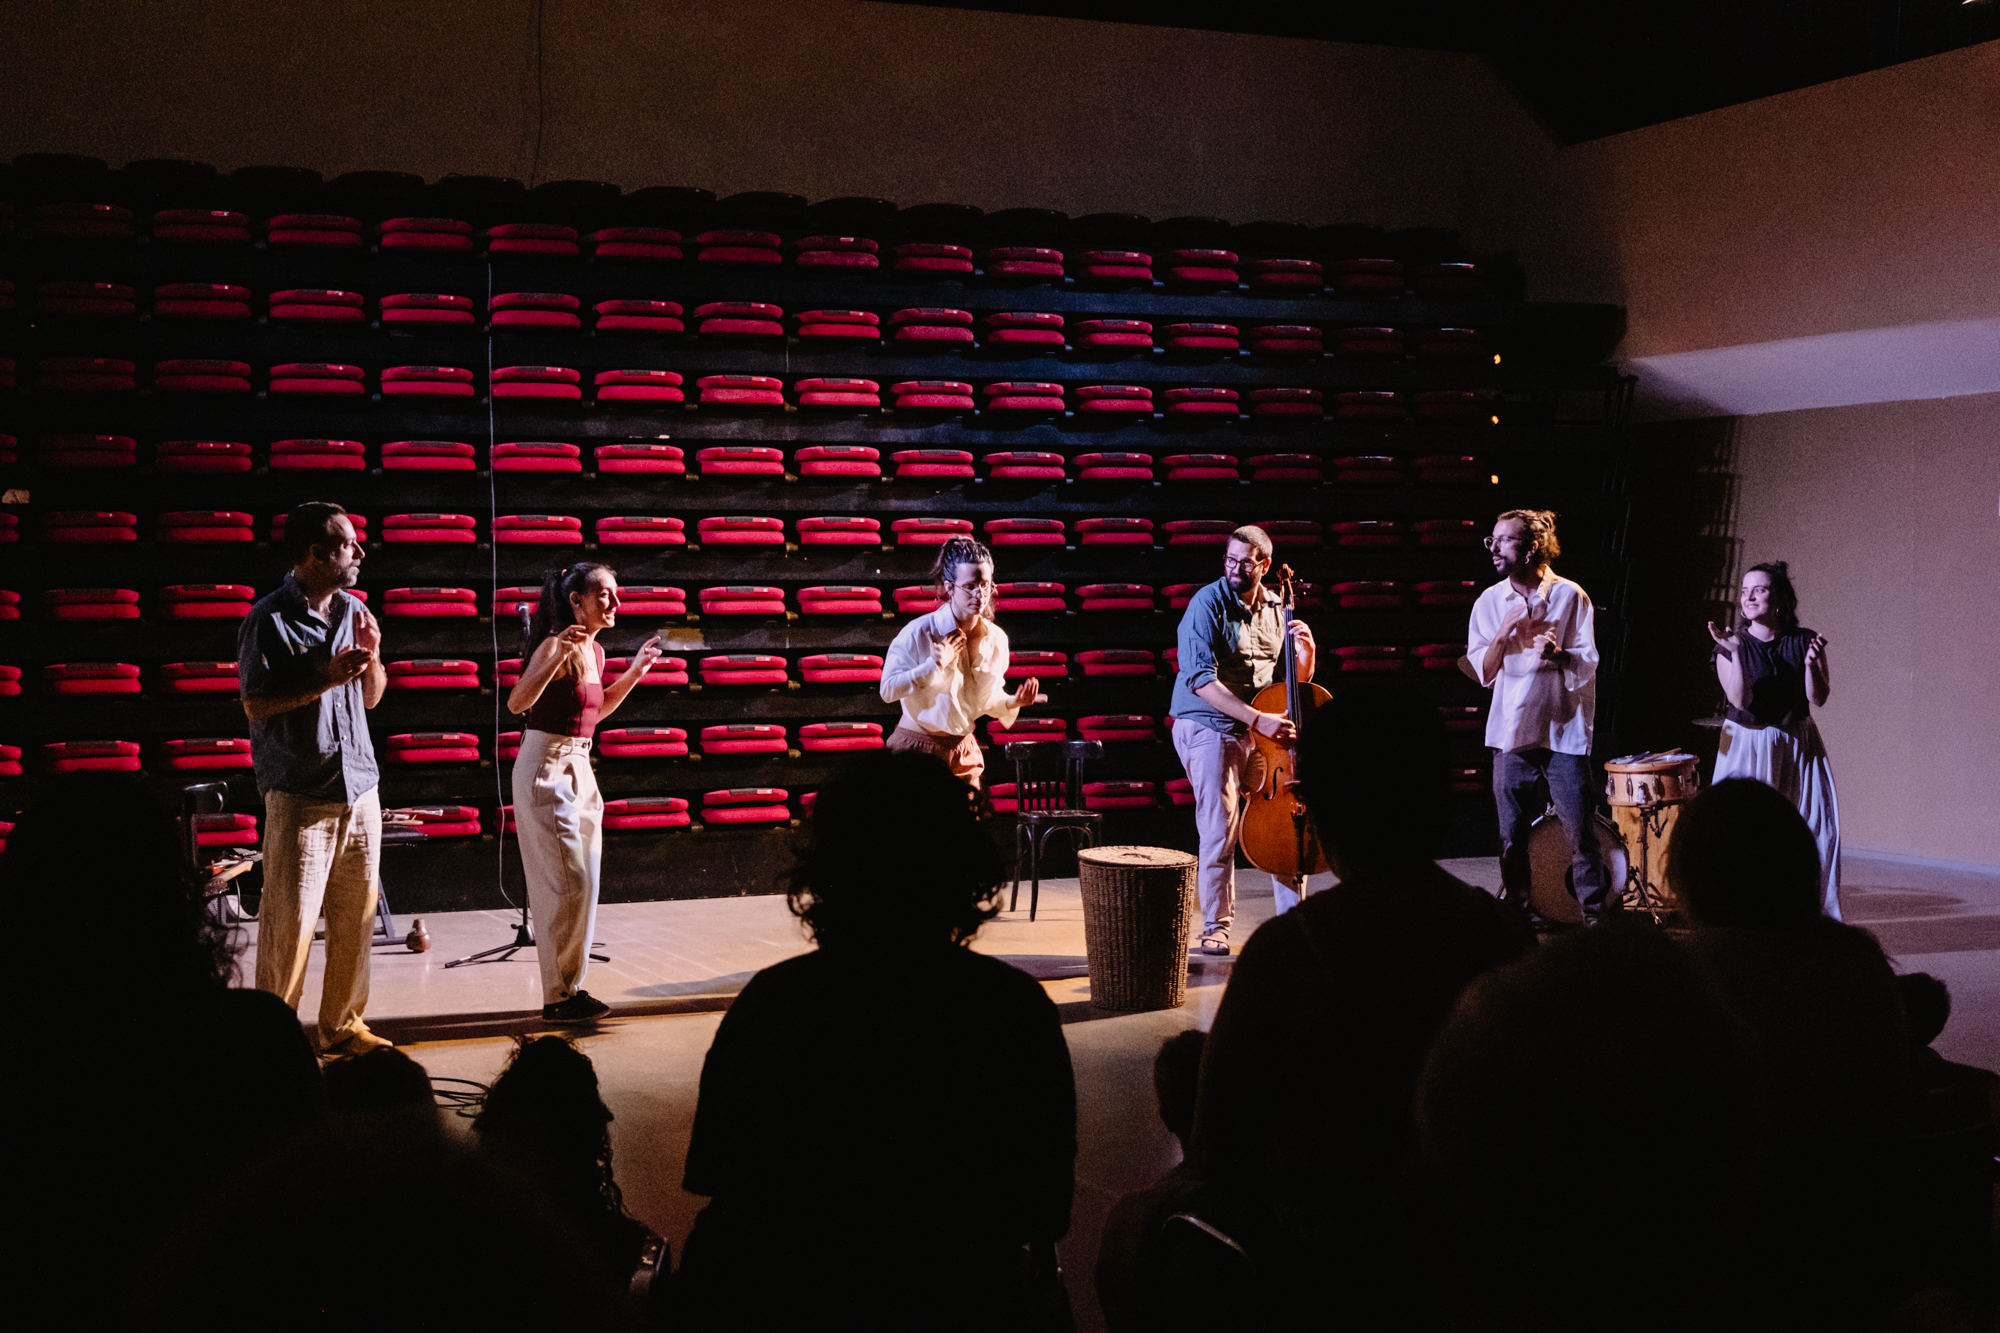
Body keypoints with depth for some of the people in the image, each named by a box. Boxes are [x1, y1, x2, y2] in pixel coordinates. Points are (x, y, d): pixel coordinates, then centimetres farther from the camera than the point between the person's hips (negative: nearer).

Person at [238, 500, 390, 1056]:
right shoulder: (270, 619, -9)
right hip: (300, 794, -6)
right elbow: (255, 703, -12)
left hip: (359, 786, 7)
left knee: (356, 915, 10)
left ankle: (343, 1024, 22)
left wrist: (372, 658, -1)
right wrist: (326, 679, -17)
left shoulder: (353, 611, 12)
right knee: (290, 921, -6)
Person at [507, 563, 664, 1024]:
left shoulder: (595, 652, 10)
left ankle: (571, 988, 20)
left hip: (579, 769, 9)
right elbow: (517, 703, -26)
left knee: (584, 884, 11)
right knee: (566, 883, -7)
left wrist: (634, 672, 19)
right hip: (546, 766, -9)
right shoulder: (557, 645, -16)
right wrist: (555, 657, -37)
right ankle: (558, 997, 1)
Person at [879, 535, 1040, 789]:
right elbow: (887, 690, -18)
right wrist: (935, 665, -23)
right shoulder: (919, 633, -13)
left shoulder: (996, 639, 2)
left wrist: (1013, 702, -6)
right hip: (917, 749, -5)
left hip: (964, 753, 5)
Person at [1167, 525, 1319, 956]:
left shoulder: (1276, 608, 8)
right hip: (1208, 727, -5)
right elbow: (1200, 678, -21)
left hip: (1262, 732, 5)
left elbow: (1296, 680, 14)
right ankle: (1216, 929, 3)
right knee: (1221, 830, -10)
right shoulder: (1207, 604, -11)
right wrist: (1257, 719, -27)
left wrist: (1307, 652, -9)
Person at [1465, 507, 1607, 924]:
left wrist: (1558, 655, -25)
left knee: (1581, 831, -3)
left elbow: (1587, 665, -4)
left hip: (1564, 733, -3)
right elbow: (1483, 672, 4)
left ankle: (1595, 917, 7)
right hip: (1511, 733, 3)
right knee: (1512, 837, 7)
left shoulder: (1570, 596, -2)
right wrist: (1504, 632, -11)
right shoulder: (1489, 602, 6)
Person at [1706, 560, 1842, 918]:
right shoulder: (1733, 644, -5)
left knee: (1819, 828, -2)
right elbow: (1741, 701, -17)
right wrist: (1734, 652, -26)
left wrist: (1810, 663, -24)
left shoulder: (1803, 641, -1)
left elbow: (1818, 698, -7)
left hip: (1798, 746, 2)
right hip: (1747, 745, -2)